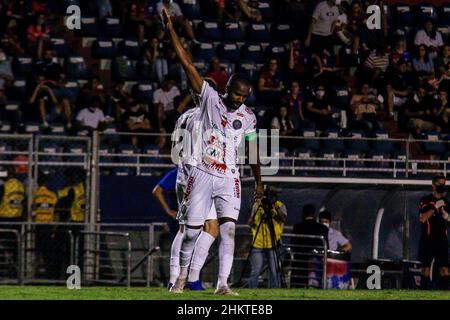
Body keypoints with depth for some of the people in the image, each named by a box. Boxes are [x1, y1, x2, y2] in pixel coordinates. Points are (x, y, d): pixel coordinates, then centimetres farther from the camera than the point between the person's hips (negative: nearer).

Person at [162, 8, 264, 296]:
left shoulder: (248, 117, 6)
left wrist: (259, 181, 25)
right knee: (193, 230, 0)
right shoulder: (210, 99, -1)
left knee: (228, 229, -13)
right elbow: (188, 65, -6)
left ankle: (223, 284, -15)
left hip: (229, 179, 1)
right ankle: (183, 277, 18)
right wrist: (171, 31, -10)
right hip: (203, 175, -1)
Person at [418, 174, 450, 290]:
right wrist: (435, 208, -17)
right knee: (425, 267, -4)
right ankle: (424, 290, -3)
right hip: (428, 239, -4)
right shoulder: (425, 200, 0)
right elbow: (422, 218, -11)